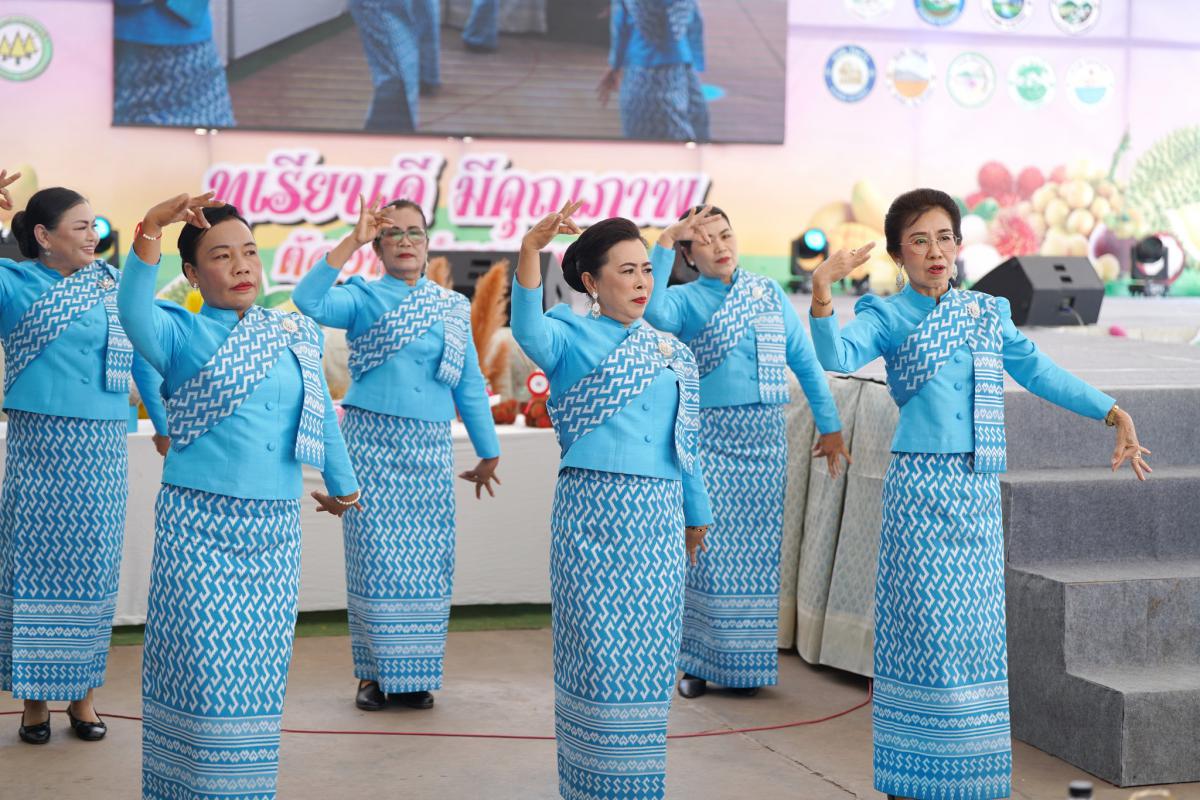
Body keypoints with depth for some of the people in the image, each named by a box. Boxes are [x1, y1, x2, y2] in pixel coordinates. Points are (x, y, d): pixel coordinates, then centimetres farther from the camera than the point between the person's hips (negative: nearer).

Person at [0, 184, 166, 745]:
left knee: (92, 571, 8)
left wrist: (166, 425, 10)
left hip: (103, 449, 3)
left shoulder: (115, 283, 8)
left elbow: (144, 358, 13)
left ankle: (83, 693, 19)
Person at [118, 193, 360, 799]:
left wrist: (342, 485, 29)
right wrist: (150, 232, -39)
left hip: (275, 528, 4)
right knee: (204, 665, -4)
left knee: (260, 667, 7)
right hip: (198, 525, -3)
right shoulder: (181, 335, -1)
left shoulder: (295, 335, 10)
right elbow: (133, 309, -24)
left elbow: (322, 415, 20)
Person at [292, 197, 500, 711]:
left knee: (428, 562, 2)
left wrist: (488, 452, 13)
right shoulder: (363, 298, 2)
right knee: (375, 558, -2)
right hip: (373, 440, -3)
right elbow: (309, 301, -19)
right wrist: (352, 241, -23)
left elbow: (470, 384, 13)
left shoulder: (452, 307, 11)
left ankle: (414, 675, 15)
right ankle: (373, 673, 11)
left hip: (430, 447, 3)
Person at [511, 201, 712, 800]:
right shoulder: (571, 338, -1)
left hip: (658, 517, 5)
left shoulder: (672, 355, 14)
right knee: (598, 649, -2)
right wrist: (531, 250, -40)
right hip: (592, 509, -4)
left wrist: (697, 516, 25)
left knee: (650, 654, 7)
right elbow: (528, 329, -25)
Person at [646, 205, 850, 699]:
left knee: (758, 551, 6)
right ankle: (696, 662, 9)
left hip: (766, 436, 3)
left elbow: (805, 361, 13)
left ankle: (746, 664, 16)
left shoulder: (768, 293, 12)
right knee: (709, 551, -3)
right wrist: (664, 244, -23)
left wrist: (829, 426, 10)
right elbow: (652, 309, -24)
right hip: (711, 436, -3)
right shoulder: (685, 299, 1)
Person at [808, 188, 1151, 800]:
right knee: (926, 628, -5)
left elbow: (1037, 370, 20)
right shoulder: (887, 316, 0)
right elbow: (837, 355, -18)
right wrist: (821, 295, -35)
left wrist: (1113, 412, 17)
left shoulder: (988, 311, 13)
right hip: (921, 489, -5)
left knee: (980, 630, 8)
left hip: (980, 491, 5)